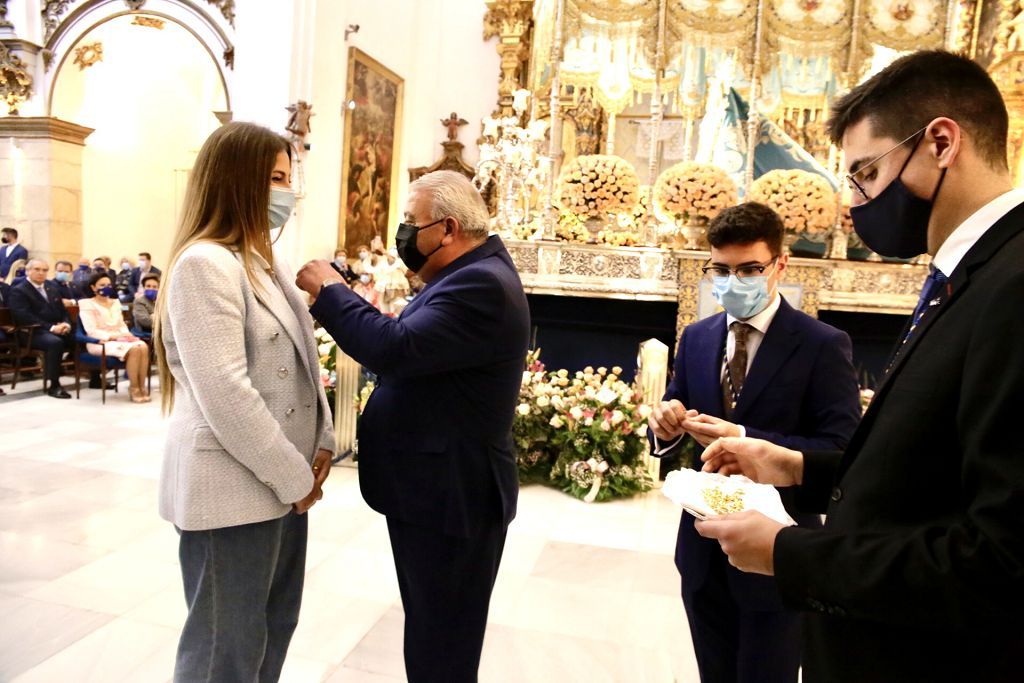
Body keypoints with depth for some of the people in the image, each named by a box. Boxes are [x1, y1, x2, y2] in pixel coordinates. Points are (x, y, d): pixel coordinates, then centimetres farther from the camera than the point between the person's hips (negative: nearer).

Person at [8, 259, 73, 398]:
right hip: (33, 332, -7)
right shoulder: (18, 290, -2)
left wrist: (66, 324, -5)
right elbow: (24, 316, -15)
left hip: (58, 329, 7)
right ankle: (54, 386, -29)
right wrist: (51, 327, -21)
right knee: (55, 342, -37)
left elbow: (63, 311, 19)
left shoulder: (52, 288, 21)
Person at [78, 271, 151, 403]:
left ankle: (142, 387, -25)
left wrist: (127, 335, -5)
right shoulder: (87, 304, 1)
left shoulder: (115, 302, 22)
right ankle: (133, 388, -23)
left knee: (143, 346, -29)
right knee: (133, 349, -34)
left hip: (119, 339, 5)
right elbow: (91, 331, -9)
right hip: (100, 342, -5)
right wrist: (112, 336, -21)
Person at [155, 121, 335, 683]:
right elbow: (224, 393, -22)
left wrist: (322, 443, 3)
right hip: (233, 488, -8)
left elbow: (300, 362, 15)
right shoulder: (204, 263, -16)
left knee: (273, 629, 20)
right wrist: (294, 477, -15)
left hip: (281, 480, 9)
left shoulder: (263, 262, 13)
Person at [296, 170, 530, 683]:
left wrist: (330, 290, -18)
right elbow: (409, 344, 13)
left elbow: (396, 350, -32)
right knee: (433, 634, 25)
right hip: (437, 487, 10)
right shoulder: (469, 275, 11)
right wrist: (334, 306, 2)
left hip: (451, 495, -10)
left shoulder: (481, 285, -24)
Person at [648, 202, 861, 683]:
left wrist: (745, 441, -29)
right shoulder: (696, 338, 3)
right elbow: (672, 424, 6)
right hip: (704, 547, 5)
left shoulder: (823, 345, -12)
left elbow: (842, 451, -18)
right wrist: (665, 425, -18)